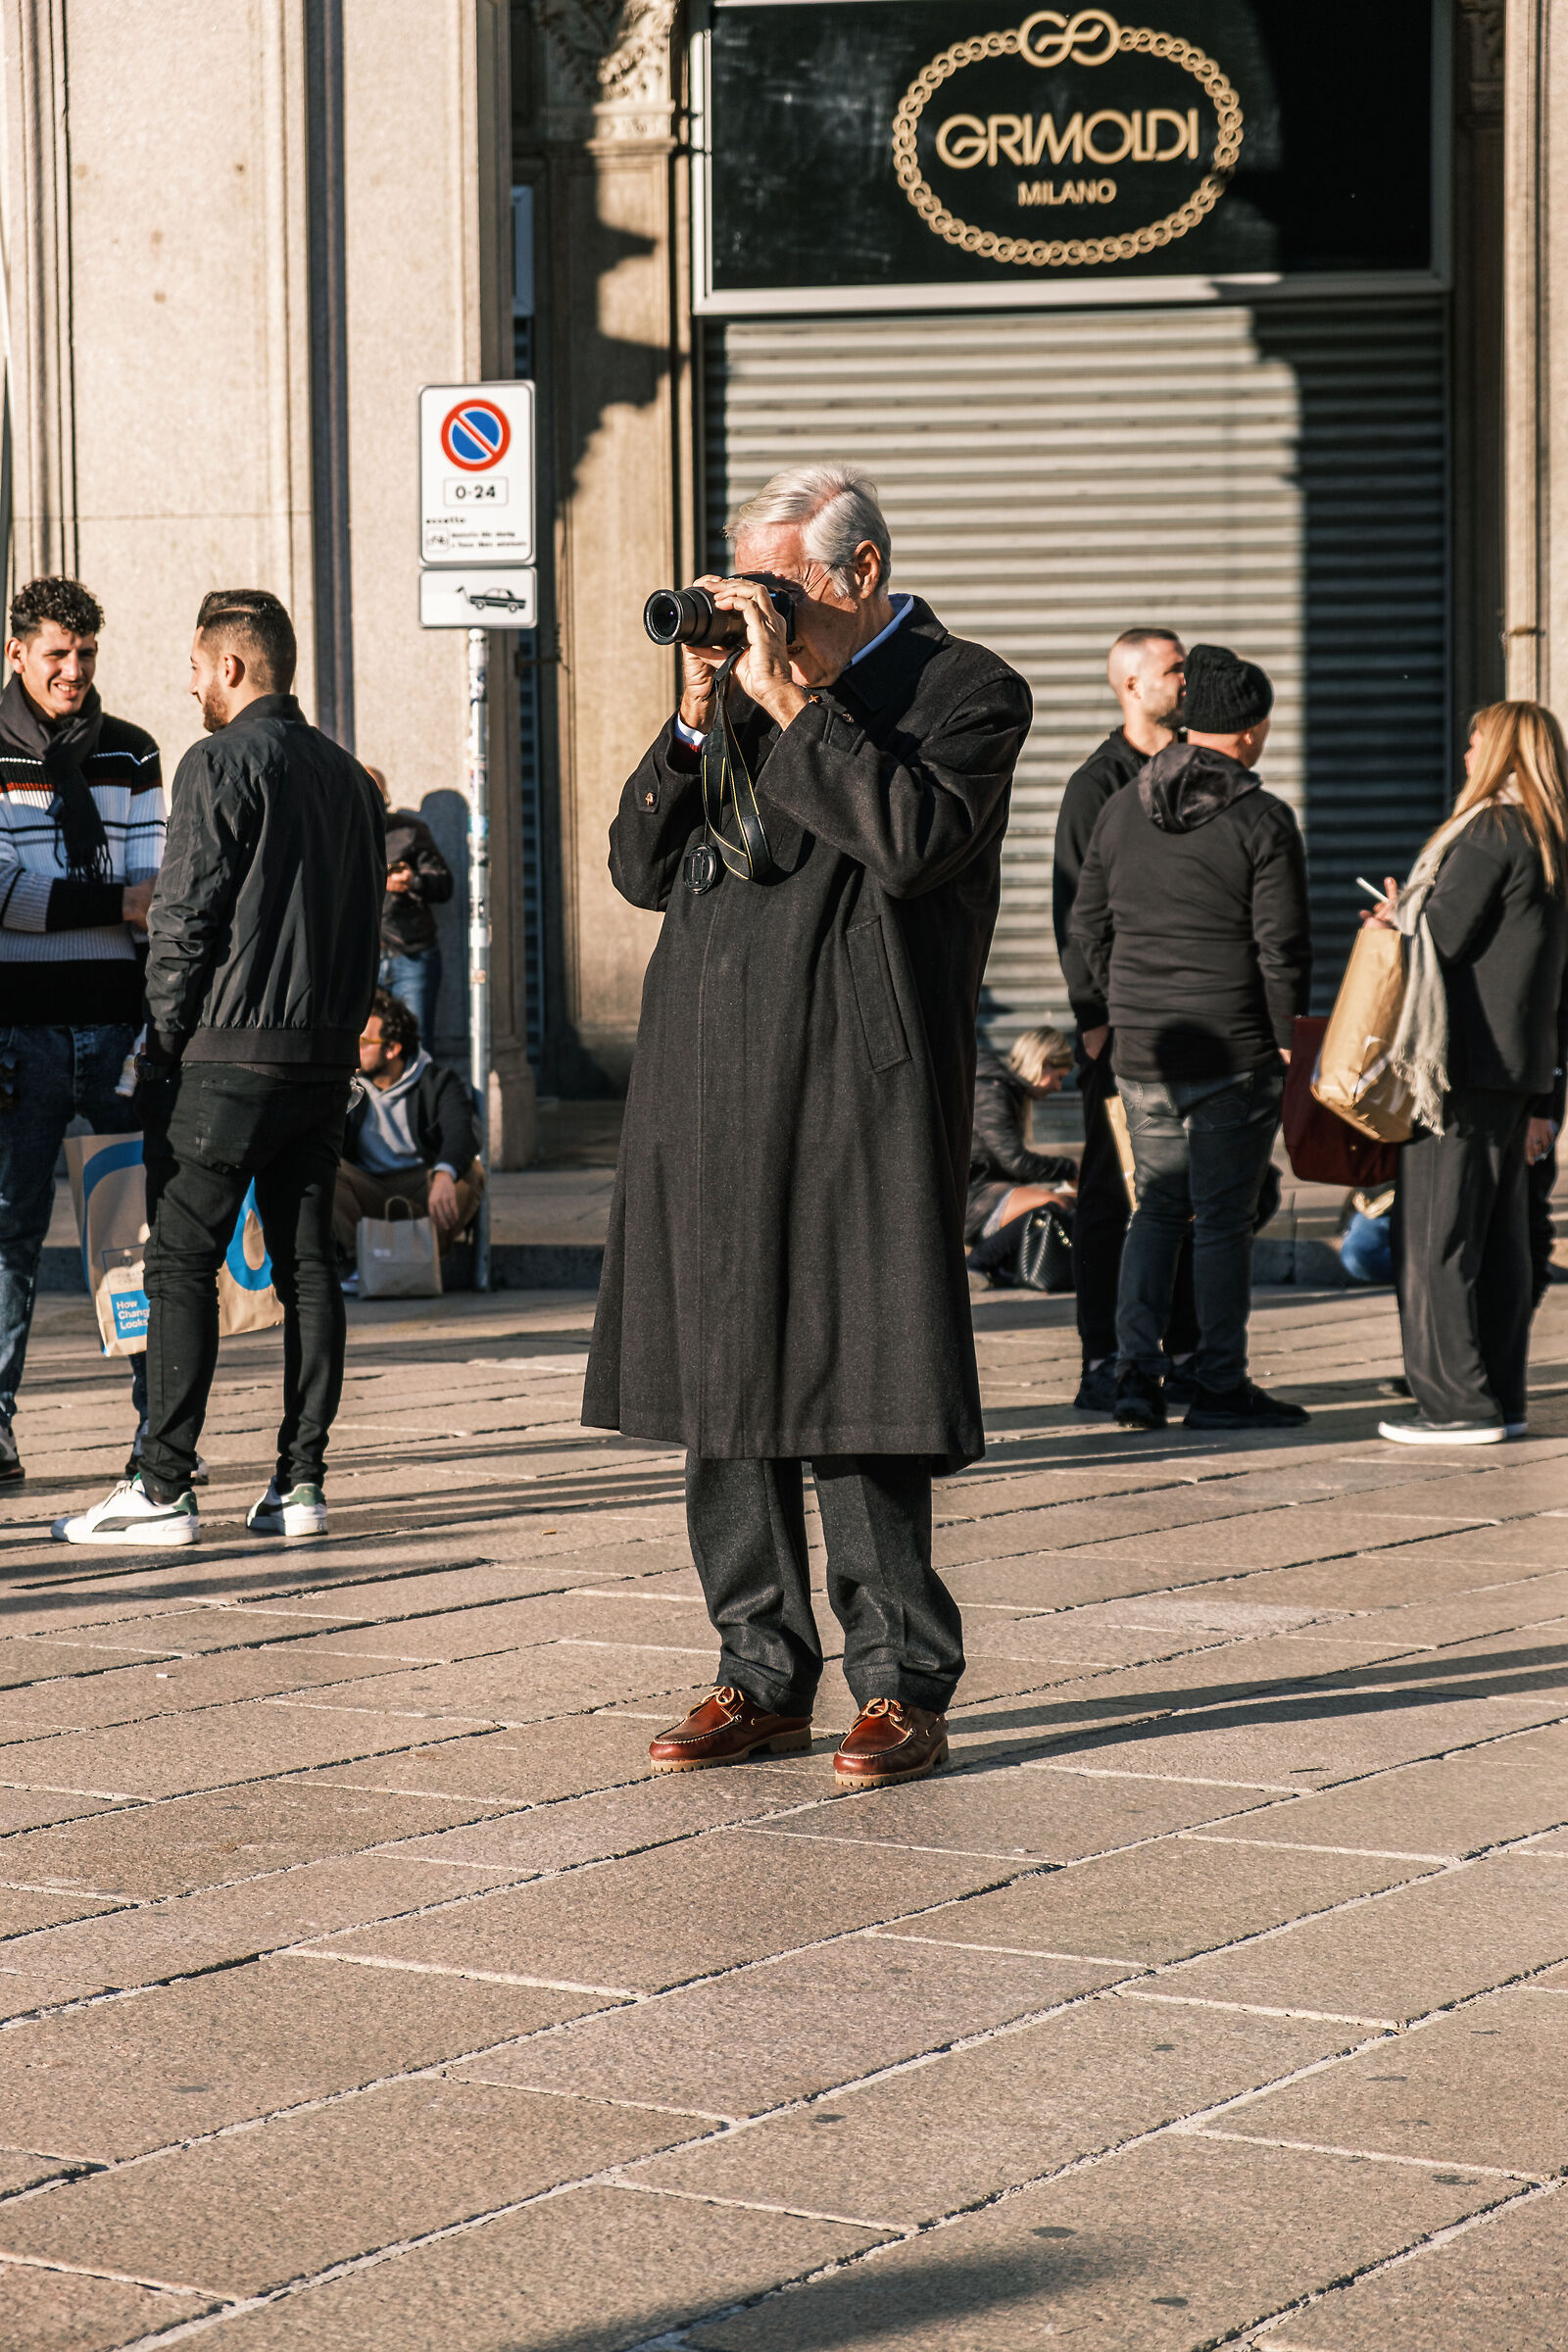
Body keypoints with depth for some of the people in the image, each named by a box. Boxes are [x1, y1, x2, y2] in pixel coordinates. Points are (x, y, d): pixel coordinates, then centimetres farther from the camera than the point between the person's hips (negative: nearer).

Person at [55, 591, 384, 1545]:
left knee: (181, 1263, -4)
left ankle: (164, 1490, -6)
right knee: (307, 1264, 7)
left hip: (228, 1053, -7)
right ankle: (301, 1483, 6)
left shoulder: (221, 765, -8)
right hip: (326, 1055, 7)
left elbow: (184, 920, -11)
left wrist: (162, 1048, -4)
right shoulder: (347, 774, 15)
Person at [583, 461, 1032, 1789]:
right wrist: (702, 718, 1)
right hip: (712, 1092, 7)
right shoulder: (751, 685, 18)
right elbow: (642, 868, 13)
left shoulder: (964, 690, 0)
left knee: (857, 1399, -6)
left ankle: (902, 1691, 3)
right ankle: (764, 1678, 17)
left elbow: (915, 840, -18)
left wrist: (792, 700, -14)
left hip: (856, 1093, -6)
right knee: (722, 1389, 8)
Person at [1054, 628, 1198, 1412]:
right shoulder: (1097, 783, -3)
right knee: (1110, 1193, -3)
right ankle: (1103, 1364, -1)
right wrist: (1094, 1015, -13)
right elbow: (1075, 908, -7)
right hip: (1123, 1019, -6)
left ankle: (1184, 1355, 14)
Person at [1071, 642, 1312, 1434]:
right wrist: (1283, 1035, 0)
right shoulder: (1262, 821, -9)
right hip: (1234, 1052, -5)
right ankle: (1218, 1383, 6)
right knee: (1224, 1218, 2)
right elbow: (1282, 946, -11)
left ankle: (1136, 1371, 8)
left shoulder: (1121, 810, 7)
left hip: (1141, 1052, 5)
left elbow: (1089, 925, 11)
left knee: (1156, 1205, 15)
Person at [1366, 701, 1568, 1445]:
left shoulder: (1490, 831, -11)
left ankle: (1458, 1403, -6)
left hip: (1462, 1065, -9)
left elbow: (1443, 937, -16)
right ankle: (1501, 1399, 14)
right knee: (1500, 1238, 12)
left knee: (1435, 1236, -5)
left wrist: (1398, 915, 7)